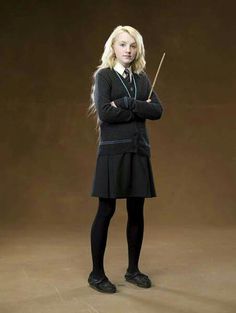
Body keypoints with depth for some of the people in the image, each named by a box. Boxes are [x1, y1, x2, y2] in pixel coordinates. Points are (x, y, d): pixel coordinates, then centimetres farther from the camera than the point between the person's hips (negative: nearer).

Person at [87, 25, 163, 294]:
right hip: (113, 151, -5)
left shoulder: (142, 78, 14)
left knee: (137, 211, 7)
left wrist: (127, 103, -11)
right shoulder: (104, 75, 0)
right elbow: (105, 113, -15)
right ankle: (96, 273, 9)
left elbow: (157, 110, 0)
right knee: (106, 211, -2)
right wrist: (139, 109, -8)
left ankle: (133, 269, 21)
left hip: (139, 151, 5)